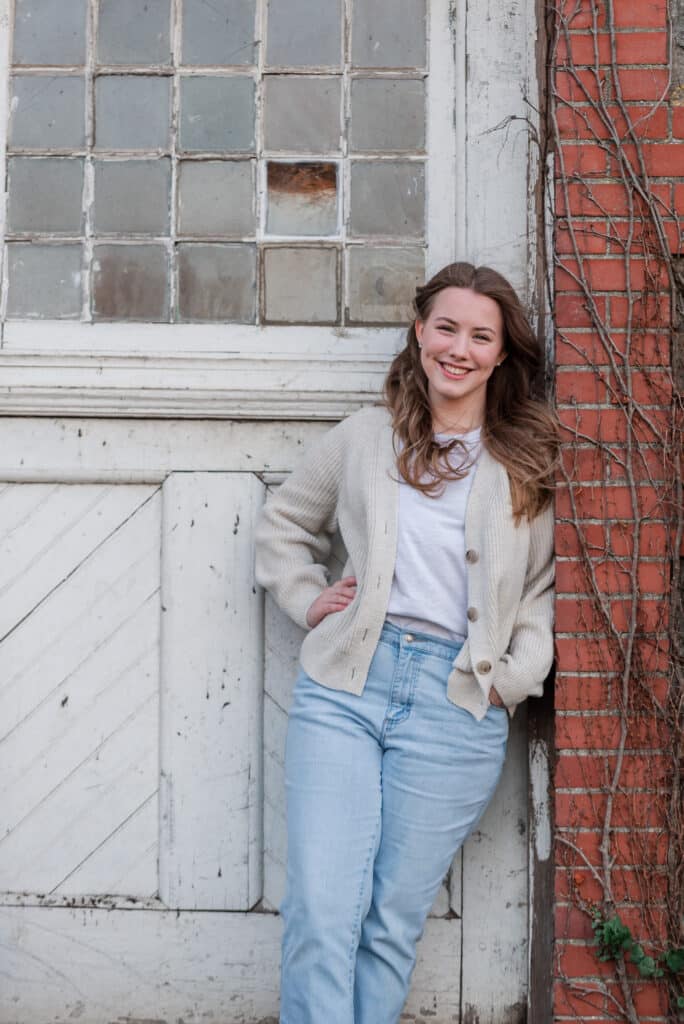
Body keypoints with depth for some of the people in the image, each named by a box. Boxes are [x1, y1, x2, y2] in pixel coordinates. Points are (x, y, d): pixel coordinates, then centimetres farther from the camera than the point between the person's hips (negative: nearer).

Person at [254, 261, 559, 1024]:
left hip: (455, 704, 0)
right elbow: (281, 524, 22)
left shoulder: (531, 461, 7)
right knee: (321, 912, -6)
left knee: (393, 922, 5)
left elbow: (550, 586, 8)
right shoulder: (365, 438, 10)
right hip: (344, 685, 1)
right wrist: (307, 599, 8)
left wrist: (513, 678, -3)